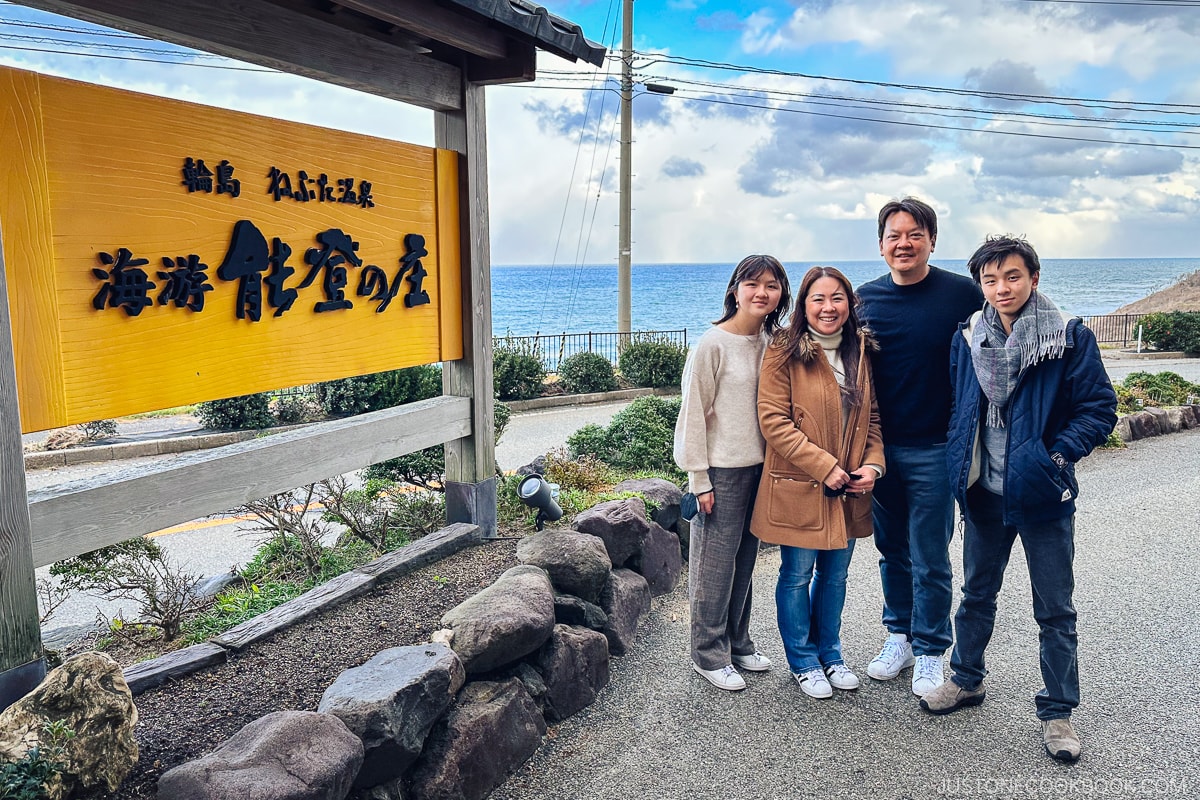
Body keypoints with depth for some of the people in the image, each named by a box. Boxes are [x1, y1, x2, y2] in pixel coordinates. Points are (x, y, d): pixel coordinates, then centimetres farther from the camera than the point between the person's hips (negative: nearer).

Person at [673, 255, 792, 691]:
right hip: (722, 470, -6)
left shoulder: (771, 343, 7)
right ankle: (709, 654, 19)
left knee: (744, 560, 16)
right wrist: (699, 479, -12)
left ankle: (738, 642, 32)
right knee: (715, 562, 4)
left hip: (759, 465, 6)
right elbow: (694, 413, -12)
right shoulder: (713, 344, -13)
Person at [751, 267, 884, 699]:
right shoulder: (784, 353, -10)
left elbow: (872, 417, 12)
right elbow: (774, 421, -15)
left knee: (835, 574, 17)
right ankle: (803, 661, 26)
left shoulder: (861, 352, 7)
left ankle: (830, 654, 35)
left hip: (849, 490, 5)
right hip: (799, 487, -5)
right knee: (798, 575, 7)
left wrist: (872, 464, -4)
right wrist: (824, 467, -18)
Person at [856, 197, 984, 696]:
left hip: (933, 449, -3)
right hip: (879, 448, 3)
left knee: (930, 560, 5)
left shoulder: (961, 294, -6)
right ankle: (899, 636, 32)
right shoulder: (866, 299, 4)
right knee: (893, 552, 16)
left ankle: (929, 652, 22)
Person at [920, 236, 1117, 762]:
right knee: (977, 593, 19)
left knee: (1055, 609, 7)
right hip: (985, 492, 4)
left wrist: (1057, 456, -21)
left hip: (1042, 496, -4)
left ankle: (1057, 712, 23)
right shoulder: (968, 339, 1)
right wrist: (960, 463, 2)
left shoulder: (1070, 339, -10)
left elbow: (1100, 409, -9)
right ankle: (967, 680, 38)